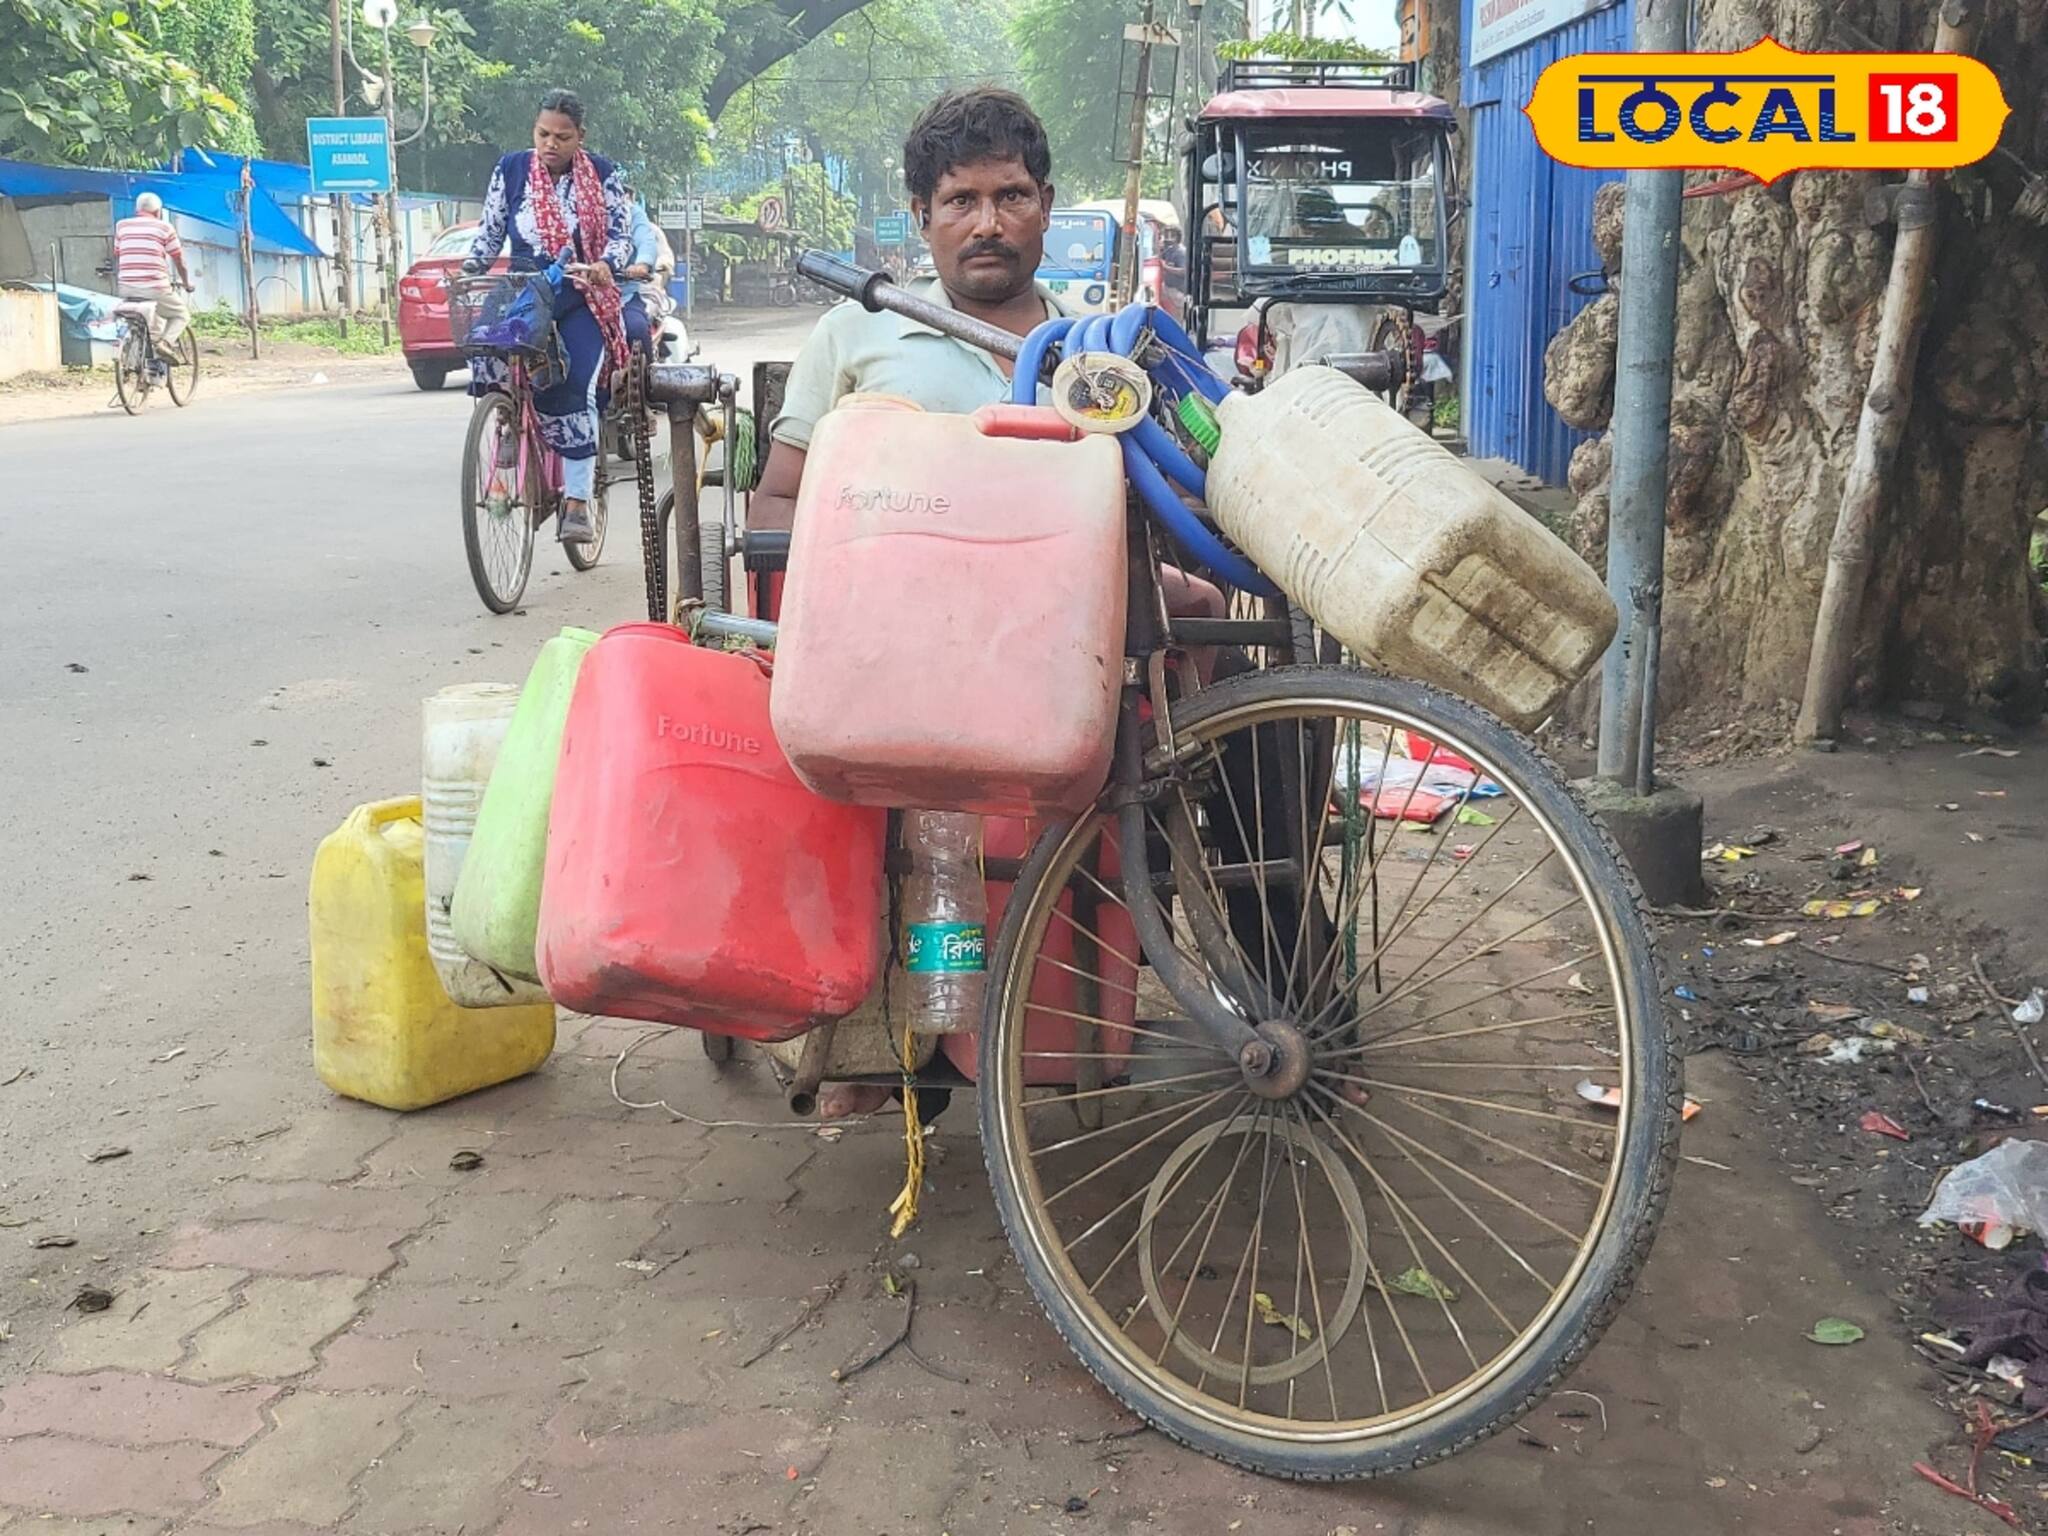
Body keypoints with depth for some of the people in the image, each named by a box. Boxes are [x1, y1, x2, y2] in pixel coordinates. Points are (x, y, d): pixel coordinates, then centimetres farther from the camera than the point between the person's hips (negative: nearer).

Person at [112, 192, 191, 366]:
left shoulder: (121, 226, 12)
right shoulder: (164, 227, 3)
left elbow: (116, 259, 16)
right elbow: (179, 260, 8)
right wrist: (187, 282, 24)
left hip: (127, 288, 4)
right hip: (155, 288, -4)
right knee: (182, 315, 16)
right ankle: (166, 342, -11)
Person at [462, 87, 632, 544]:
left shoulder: (603, 175, 1)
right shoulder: (511, 169, 4)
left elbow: (622, 234, -2)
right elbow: (489, 233, 11)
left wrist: (605, 266, -23)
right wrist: (467, 273, -4)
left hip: (582, 299, -2)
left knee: (576, 390, -17)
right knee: (489, 354, -29)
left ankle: (577, 502, -14)